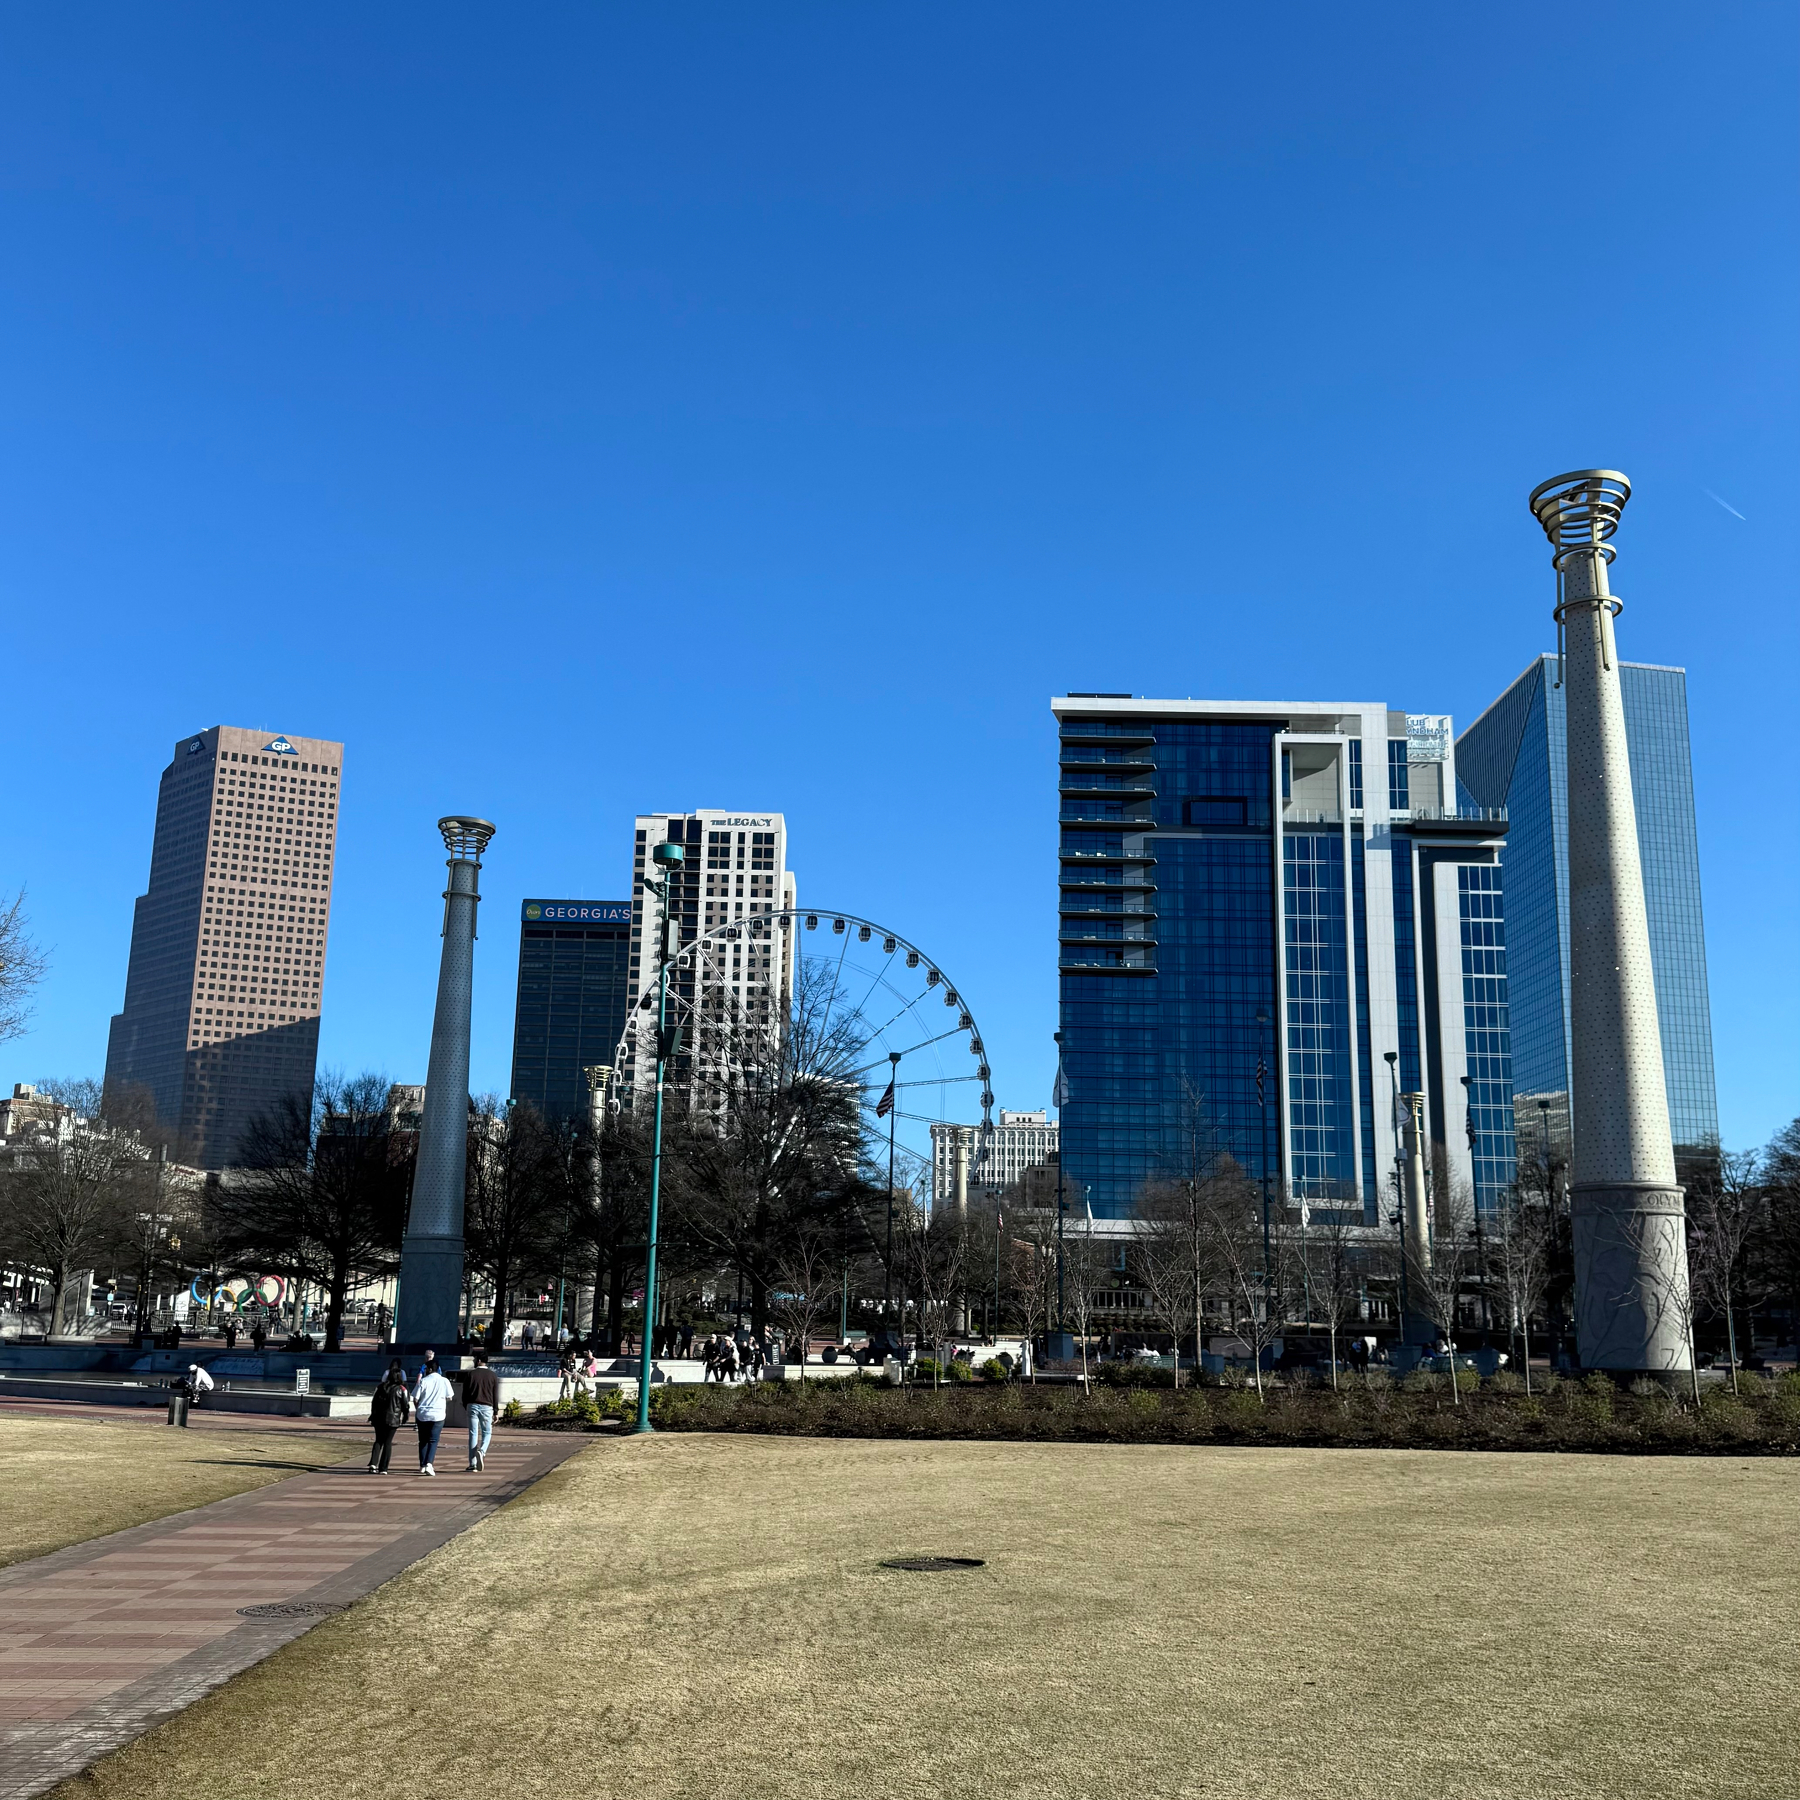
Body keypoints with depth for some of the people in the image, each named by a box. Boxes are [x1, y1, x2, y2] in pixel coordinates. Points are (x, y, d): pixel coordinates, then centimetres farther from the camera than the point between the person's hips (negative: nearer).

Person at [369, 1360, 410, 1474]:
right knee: (387, 1442, 4)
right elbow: (405, 1405, -4)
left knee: (378, 1440, 14)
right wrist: (405, 1417, 12)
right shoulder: (401, 1389, -6)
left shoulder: (380, 1387, 5)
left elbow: (374, 1402, 10)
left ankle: (373, 1463, -4)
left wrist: (373, 1415, 21)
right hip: (393, 1419, -3)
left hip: (379, 1418, 3)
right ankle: (383, 1468, 1)